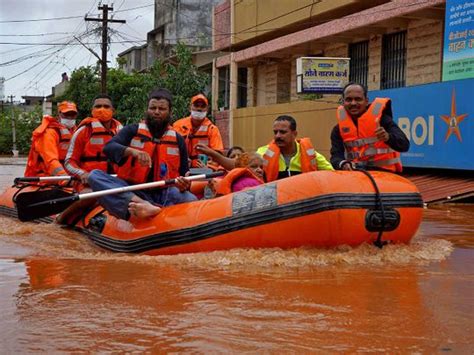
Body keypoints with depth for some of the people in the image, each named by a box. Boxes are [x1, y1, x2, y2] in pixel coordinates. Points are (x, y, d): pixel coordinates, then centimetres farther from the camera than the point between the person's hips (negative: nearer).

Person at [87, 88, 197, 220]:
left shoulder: (178, 140, 13)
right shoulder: (132, 131, 8)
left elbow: (184, 173, 15)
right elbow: (108, 148, -9)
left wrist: (183, 185, -10)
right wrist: (132, 151, -30)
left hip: (163, 194, 1)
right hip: (130, 191, -1)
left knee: (190, 199, -29)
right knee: (94, 175, -27)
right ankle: (143, 205, -49)